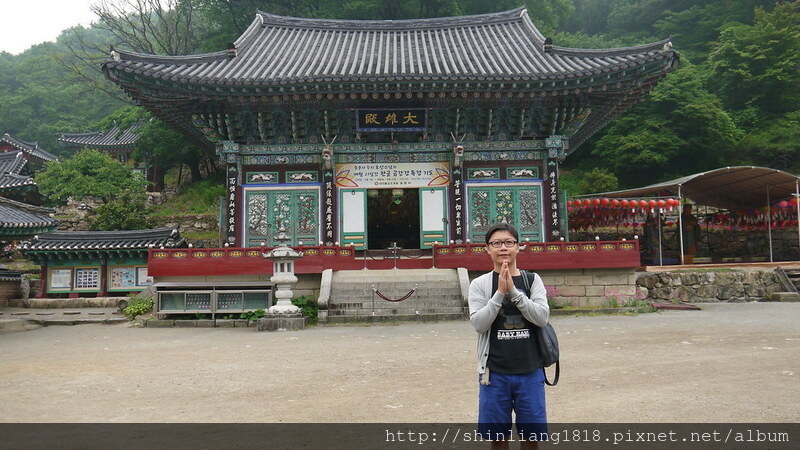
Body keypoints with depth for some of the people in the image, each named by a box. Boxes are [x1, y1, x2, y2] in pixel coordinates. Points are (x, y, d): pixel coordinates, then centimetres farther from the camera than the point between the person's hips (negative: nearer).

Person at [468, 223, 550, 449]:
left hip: (530, 371, 1)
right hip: (495, 372, -1)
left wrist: (513, 291, -17)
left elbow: (542, 317, -9)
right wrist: (500, 292, -18)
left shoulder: (532, 280, 4)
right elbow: (479, 323, -11)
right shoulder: (480, 284, 0)